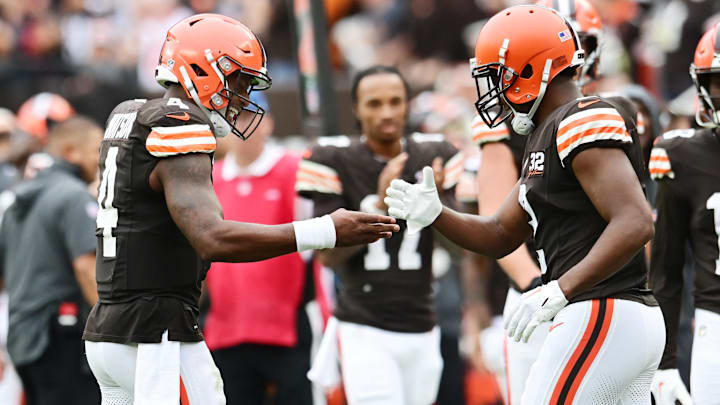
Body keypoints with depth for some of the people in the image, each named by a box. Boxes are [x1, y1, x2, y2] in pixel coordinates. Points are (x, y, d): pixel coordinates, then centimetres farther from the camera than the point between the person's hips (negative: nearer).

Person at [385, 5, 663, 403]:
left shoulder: (582, 124, -13)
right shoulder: (545, 137, 19)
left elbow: (634, 224, -24)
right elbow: (500, 236, 24)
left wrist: (558, 291, -27)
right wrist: (435, 215, 6)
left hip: (603, 318, -10)